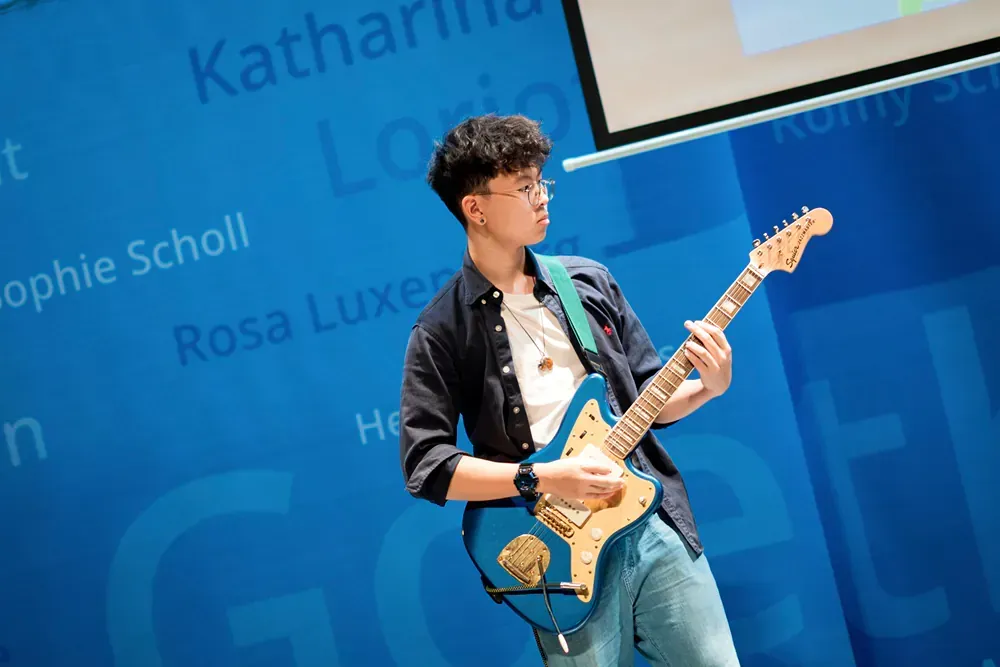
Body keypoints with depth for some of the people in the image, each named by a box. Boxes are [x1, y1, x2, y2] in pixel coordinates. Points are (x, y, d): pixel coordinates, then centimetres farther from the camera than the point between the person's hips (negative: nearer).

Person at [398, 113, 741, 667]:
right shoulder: (442, 330, -5)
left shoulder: (590, 282, 8)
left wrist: (706, 387, -6)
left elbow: (647, 398, 14)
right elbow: (424, 465, -10)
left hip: (656, 523, 4)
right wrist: (542, 478, -17)